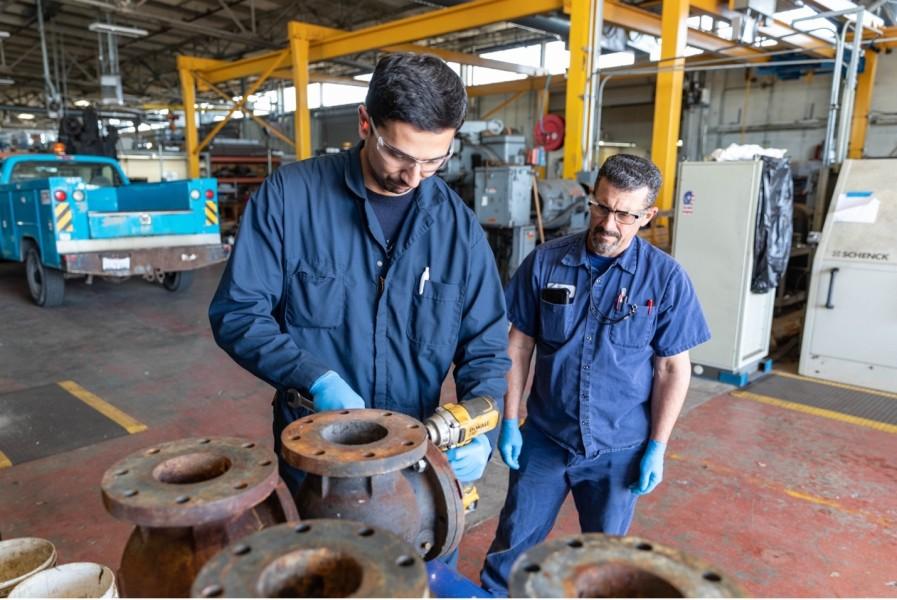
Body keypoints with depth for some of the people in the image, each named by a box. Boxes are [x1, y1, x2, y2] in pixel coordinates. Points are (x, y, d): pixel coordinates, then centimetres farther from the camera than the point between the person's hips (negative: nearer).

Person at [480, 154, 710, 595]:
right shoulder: (545, 262, -8)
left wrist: (657, 447, -4)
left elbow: (672, 368, -4)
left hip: (620, 447, 0)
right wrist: (509, 421, -2)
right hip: (545, 436, 1)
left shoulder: (666, 278, -10)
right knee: (513, 543, 15)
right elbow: (519, 344, -2)